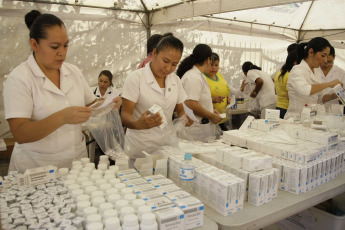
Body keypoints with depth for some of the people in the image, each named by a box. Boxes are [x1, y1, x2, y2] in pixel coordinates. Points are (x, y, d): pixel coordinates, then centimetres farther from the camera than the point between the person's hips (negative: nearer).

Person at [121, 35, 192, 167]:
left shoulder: (175, 80, 6)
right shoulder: (136, 78, -10)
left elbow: (180, 110, 13)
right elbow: (125, 115, -14)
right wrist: (138, 124, -35)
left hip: (167, 148, 5)